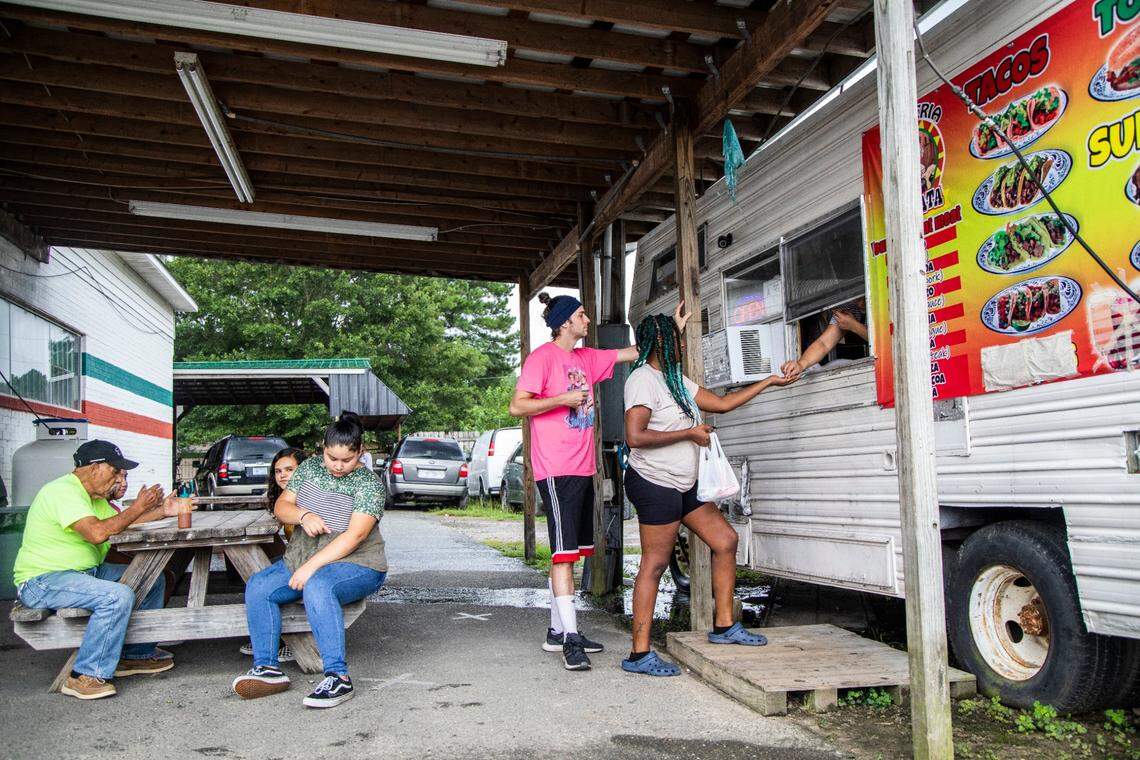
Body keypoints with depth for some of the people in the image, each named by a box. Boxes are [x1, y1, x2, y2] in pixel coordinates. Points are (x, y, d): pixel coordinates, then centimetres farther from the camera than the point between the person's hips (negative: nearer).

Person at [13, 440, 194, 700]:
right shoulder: (63, 491, -20)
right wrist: (138, 507, -22)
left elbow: (120, 523, 12)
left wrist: (162, 511, 0)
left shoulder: (94, 496, 13)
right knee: (118, 596, -32)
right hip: (41, 582, -11)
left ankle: (135, 654, 16)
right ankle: (87, 676, -20)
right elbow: (97, 533, -32)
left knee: (152, 580, 7)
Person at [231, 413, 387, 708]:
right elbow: (281, 507, 8)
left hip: (355, 565, -6)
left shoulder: (369, 484, -10)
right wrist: (303, 515, -16)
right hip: (302, 559, 6)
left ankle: (339, 678, -36)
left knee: (317, 586, -37)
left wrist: (310, 567, -25)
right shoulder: (311, 467, 9)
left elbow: (355, 535, -19)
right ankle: (267, 668, -12)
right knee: (257, 587, -17)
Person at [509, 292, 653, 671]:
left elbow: (634, 352, 22)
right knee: (564, 549, -10)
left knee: (575, 550, 11)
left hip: (583, 468, 9)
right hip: (556, 469, -9)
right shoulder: (543, 356, -6)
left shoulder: (586, 358, 17)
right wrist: (564, 399, -16)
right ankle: (570, 638, -8)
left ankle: (557, 631, 20)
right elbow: (517, 405, -12)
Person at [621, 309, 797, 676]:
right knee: (654, 564, -7)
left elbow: (722, 403, 20)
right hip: (655, 484, -10)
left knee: (725, 540, 11)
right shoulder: (644, 380, -15)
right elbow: (635, 436, -25)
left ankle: (724, 626, 23)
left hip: (682, 486, 10)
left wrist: (769, 381, 22)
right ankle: (639, 654, 0)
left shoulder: (676, 380, 16)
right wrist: (690, 433, -18)